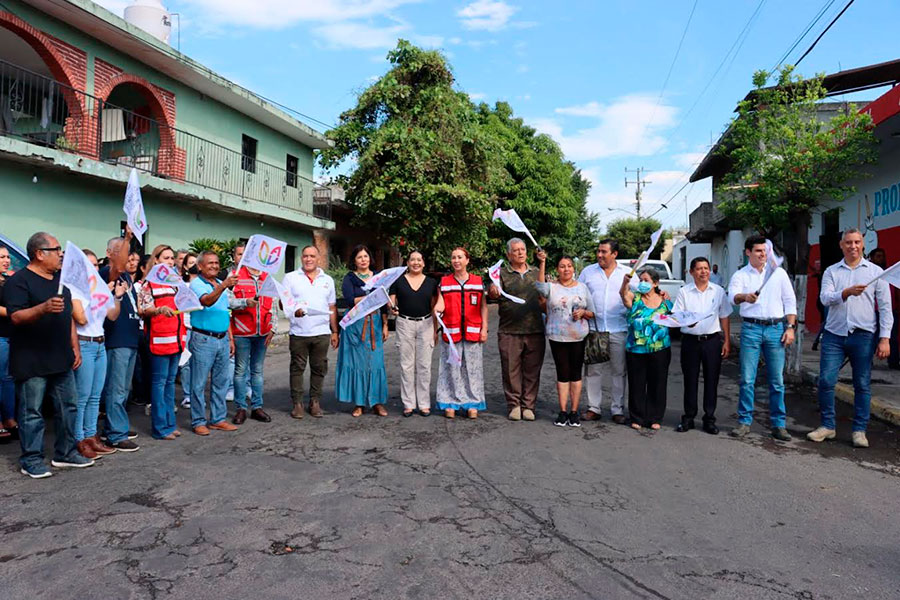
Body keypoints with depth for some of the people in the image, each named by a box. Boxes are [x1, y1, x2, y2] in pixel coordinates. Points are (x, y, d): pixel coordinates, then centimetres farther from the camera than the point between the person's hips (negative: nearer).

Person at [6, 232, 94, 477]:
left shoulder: (60, 280, 14)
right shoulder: (19, 281, -9)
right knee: (32, 412, 2)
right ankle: (31, 461, 13)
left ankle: (65, 453, 24)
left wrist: (75, 347, 13)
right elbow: (16, 317, -20)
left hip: (61, 360, 8)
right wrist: (44, 308, -37)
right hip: (32, 362, -7)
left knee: (68, 407, 12)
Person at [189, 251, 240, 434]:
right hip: (203, 340, -7)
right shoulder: (196, 284, -7)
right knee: (199, 384, 1)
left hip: (222, 339, 7)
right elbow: (207, 301, -28)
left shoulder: (222, 284, 14)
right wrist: (223, 286, -44)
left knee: (221, 382, 11)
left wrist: (231, 338, 17)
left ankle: (218, 419, 20)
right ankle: (198, 422, 9)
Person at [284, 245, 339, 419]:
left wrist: (335, 332, 12)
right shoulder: (291, 278, 5)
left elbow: (332, 308, 15)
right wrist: (293, 310, -23)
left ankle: (315, 402, 16)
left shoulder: (327, 280, 13)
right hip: (298, 333, -2)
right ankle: (297, 403, 12)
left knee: (319, 368, 6)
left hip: (322, 333, 2)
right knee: (297, 368, 3)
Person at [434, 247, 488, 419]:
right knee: (451, 367, 1)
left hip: (473, 332, 0)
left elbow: (483, 307, 8)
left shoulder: (478, 281, 8)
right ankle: (450, 404, 8)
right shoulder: (444, 282, 8)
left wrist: (484, 328, 1)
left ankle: (472, 404, 9)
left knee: (472, 368, 2)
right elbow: (440, 303, 2)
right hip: (451, 332, 0)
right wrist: (437, 309, -21)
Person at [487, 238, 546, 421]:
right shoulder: (502, 274, 3)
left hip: (535, 331, 3)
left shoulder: (535, 272, 15)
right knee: (511, 371, 2)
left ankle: (528, 406, 16)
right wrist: (493, 293, -32)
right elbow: (492, 296, -7)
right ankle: (514, 405, 14)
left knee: (532, 371, 6)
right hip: (510, 332, -3)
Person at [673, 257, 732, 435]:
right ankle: (688, 418, 16)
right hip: (690, 340, -1)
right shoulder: (684, 292, 3)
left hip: (712, 340, 1)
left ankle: (709, 419, 15)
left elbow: (724, 317, 10)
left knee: (711, 380, 4)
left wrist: (727, 341, 5)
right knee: (690, 380, 5)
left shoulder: (718, 291, 7)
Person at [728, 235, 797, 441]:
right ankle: (744, 421, 9)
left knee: (777, 380, 4)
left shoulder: (779, 273, 11)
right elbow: (733, 296, -14)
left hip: (775, 328, 1)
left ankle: (778, 424, 13)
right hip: (751, 328, -1)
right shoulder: (740, 275, 5)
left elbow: (790, 301, 11)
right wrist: (745, 297, -37)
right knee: (747, 379, 0)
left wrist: (790, 327, 1)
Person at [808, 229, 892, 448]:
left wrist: (885, 339, -5)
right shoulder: (831, 272, 9)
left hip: (863, 335, -1)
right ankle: (827, 426, 13)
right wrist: (847, 292, -26)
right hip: (834, 334, 1)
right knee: (825, 381, -1)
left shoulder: (875, 271, 5)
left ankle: (859, 430, 15)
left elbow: (885, 308, 3)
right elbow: (825, 298, -7)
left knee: (862, 385, 4)